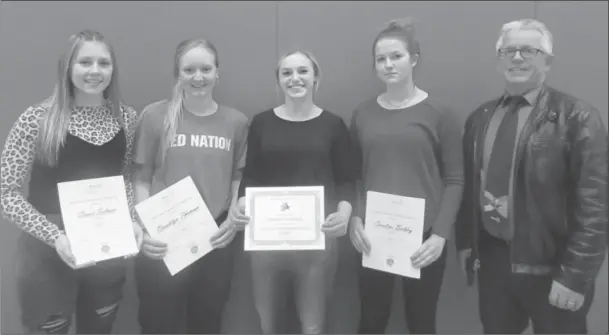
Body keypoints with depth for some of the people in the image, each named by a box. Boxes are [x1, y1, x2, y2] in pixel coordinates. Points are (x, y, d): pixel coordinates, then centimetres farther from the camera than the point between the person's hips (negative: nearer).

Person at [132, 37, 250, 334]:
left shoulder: (236, 121, 4)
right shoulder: (155, 115, -4)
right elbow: (141, 179, -1)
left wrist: (234, 218, -4)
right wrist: (144, 230, -13)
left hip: (215, 242, 2)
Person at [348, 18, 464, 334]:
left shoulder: (439, 114, -2)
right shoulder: (362, 114, 6)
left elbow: (454, 180, -3)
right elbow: (355, 174, 9)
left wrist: (440, 234, -13)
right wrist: (354, 218, -5)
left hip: (422, 236, -2)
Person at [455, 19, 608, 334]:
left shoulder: (577, 117, -10)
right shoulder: (480, 117, 6)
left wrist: (575, 275, -17)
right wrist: (465, 241, 7)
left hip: (551, 268, -4)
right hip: (492, 259, 5)